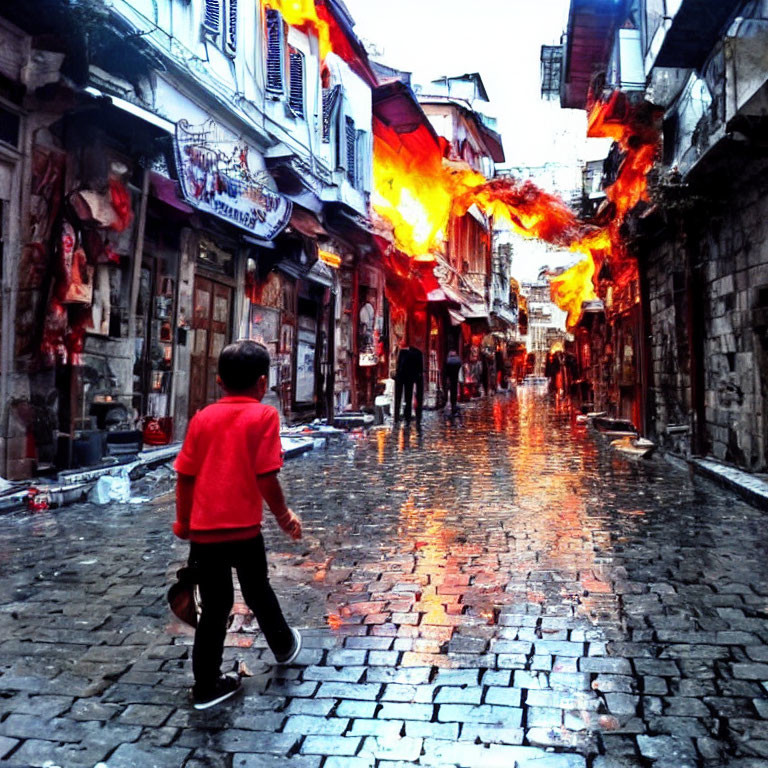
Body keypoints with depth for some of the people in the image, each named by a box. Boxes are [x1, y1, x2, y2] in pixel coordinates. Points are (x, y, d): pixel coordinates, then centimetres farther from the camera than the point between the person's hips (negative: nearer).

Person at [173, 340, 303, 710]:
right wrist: (283, 514, 3)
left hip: (203, 530, 3)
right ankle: (284, 647, 45)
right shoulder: (264, 416, -6)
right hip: (243, 528, -3)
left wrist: (183, 523, 18)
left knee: (214, 607, 14)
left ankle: (207, 686, 23)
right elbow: (265, 476, -12)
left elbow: (185, 476, 6)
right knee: (258, 593, 21)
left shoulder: (203, 418, 6)